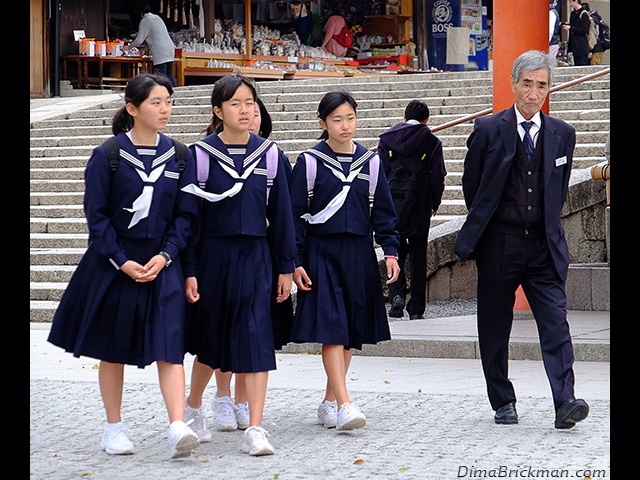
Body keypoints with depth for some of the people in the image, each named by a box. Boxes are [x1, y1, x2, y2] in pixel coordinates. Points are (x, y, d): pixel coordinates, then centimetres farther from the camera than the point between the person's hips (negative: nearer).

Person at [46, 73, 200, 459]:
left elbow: (186, 214, 3)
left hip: (162, 266, 1)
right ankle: (115, 428, 20)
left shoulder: (180, 157, 3)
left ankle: (178, 428, -18)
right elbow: (97, 215, -5)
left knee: (169, 346, -10)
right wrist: (122, 262, -12)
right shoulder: (107, 156, -5)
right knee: (112, 349, 8)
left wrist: (165, 256, -10)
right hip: (113, 264, -1)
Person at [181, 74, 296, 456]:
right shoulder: (200, 154, -5)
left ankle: (255, 430, -7)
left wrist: (287, 267, 5)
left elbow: (281, 213, 6)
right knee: (210, 339, 12)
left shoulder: (269, 155, 2)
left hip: (255, 258, 1)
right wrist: (189, 271, -7)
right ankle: (194, 408, 37)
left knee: (256, 341, -8)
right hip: (213, 255, -1)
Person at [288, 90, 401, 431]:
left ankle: (329, 403, 19)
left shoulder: (369, 161, 7)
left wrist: (390, 251, 1)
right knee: (331, 328, -13)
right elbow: (295, 214, -2)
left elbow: (383, 211, 12)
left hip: (359, 255, 4)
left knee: (351, 331, 8)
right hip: (321, 253, -4)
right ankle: (344, 406, -18)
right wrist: (294, 262, -7)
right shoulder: (309, 161, -4)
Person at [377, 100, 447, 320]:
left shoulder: (387, 139, 2)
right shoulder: (432, 142, -1)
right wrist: (434, 204, 10)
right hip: (420, 208, 0)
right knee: (418, 256, 6)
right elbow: (437, 177, -4)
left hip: (392, 205, 1)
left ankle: (397, 293, -10)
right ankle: (416, 308, 7)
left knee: (395, 251, 13)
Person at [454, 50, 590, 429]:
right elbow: (471, 186, 8)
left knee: (556, 323, -10)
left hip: (544, 245, 1)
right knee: (495, 328, 6)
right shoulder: (488, 131, -2)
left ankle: (565, 403, -16)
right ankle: (503, 403, 18)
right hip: (499, 245, -1)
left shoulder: (562, 134, 6)